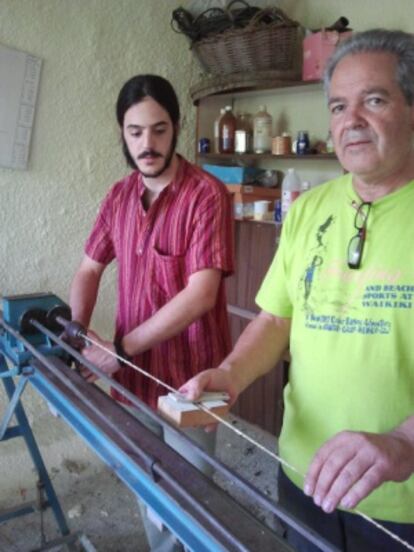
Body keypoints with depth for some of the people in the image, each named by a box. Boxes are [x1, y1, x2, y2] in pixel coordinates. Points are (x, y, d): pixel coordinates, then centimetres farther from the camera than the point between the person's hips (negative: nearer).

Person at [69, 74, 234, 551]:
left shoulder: (206, 194, -16)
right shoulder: (119, 196, 4)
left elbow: (200, 295, -23)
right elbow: (90, 267, 12)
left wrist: (118, 348, -20)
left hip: (187, 377, -6)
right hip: (134, 373, 6)